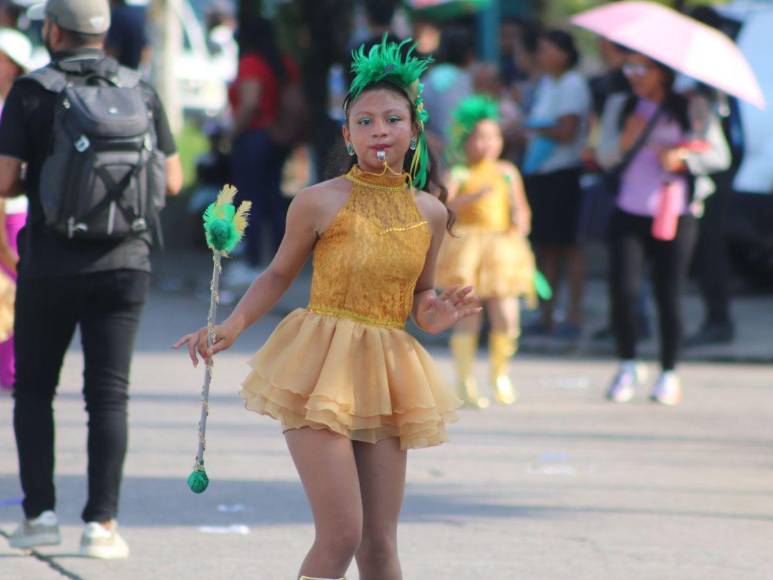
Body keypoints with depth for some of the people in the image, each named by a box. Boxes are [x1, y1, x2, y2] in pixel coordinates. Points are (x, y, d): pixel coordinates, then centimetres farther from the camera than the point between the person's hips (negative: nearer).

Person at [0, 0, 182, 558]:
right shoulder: (141, 92, 2)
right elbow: (172, 181, 6)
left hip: (51, 264, -2)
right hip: (124, 262, 2)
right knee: (108, 393, 2)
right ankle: (102, 523, -5)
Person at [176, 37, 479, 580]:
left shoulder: (430, 213, 7)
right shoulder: (320, 202, -5)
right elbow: (279, 275, 7)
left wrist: (437, 314, -5)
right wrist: (233, 326, -7)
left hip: (386, 374, 4)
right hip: (321, 369, -4)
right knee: (340, 534, -13)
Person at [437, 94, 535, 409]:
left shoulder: (508, 172, 11)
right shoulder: (460, 174, -2)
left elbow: (521, 208, 16)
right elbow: (444, 206, -17)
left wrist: (521, 220, -6)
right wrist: (474, 196, -30)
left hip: (503, 249, 3)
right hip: (467, 249, -3)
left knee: (506, 319, -3)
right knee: (468, 320, -4)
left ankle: (500, 373, 22)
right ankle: (466, 381, 8)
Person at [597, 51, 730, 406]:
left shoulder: (692, 109, 2)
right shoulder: (619, 106, 11)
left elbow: (720, 156, 0)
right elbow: (604, 157, 6)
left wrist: (682, 159, -15)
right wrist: (626, 140, -14)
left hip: (674, 216, -2)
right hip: (629, 215, 2)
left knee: (668, 297, -3)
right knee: (623, 290, -10)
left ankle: (669, 375, 10)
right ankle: (627, 367, 8)